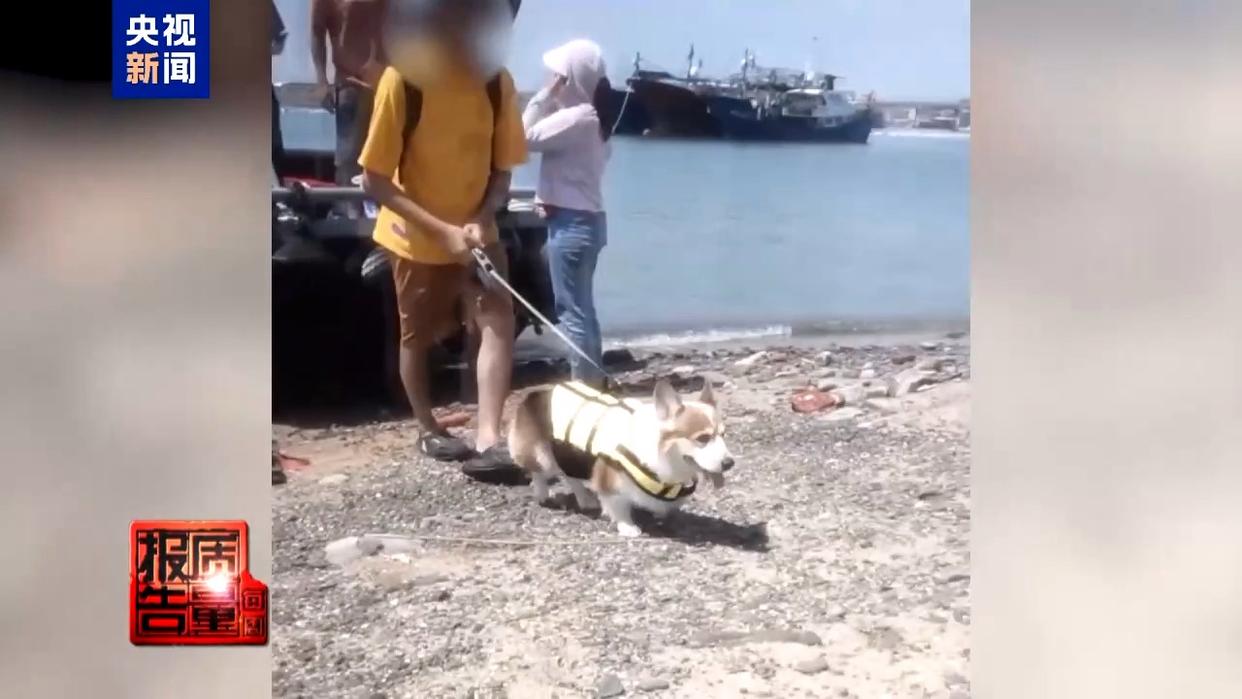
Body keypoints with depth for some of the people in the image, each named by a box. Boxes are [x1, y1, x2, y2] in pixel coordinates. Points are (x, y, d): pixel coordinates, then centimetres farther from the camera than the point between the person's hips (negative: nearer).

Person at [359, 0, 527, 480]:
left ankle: (488, 439, -19)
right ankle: (428, 430, 32)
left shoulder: (497, 83, -10)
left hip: (476, 232, 3)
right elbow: (374, 181, -18)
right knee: (417, 336, 11)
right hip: (416, 237, -2)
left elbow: (502, 171, -1)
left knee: (499, 321, -16)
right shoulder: (403, 80, -21)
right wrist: (442, 229, -26)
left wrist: (480, 221, -19)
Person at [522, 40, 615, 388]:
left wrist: (545, 95, -11)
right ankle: (592, 380, 25)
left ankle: (584, 386, 1)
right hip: (585, 218, 10)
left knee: (572, 310, -4)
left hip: (572, 222, -10)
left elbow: (525, 137, -18)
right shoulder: (593, 116, 12)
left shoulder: (576, 117, -18)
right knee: (581, 307, 17)